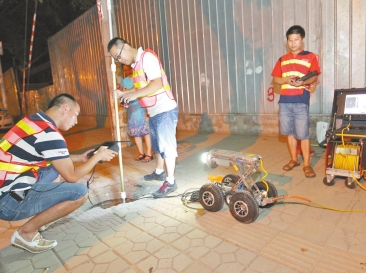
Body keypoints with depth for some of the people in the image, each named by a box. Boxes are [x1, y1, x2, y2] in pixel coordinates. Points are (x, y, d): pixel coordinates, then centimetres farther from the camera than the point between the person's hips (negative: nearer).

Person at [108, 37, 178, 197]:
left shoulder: (147, 57, -12)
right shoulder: (135, 64, 15)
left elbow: (157, 83, -22)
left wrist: (135, 94, -25)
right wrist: (124, 94, 8)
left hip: (165, 109, -9)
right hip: (154, 111, 9)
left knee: (166, 145, -4)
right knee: (157, 144, 19)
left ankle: (170, 181, 5)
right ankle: (159, 172, 36)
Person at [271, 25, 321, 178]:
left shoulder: (310, 57, 6)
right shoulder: (282, 59, 15)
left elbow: (315, 77, -3)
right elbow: (275, 79, 11)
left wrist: (303, 82, -23)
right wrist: (286, 80, -10)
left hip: (301, 101, -3)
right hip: (284, 101, 4)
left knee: (303, 134, -3)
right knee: (289, 132, 10)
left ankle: (307, 164, 8)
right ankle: (294, 159, 24)